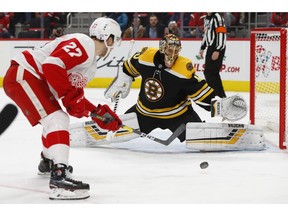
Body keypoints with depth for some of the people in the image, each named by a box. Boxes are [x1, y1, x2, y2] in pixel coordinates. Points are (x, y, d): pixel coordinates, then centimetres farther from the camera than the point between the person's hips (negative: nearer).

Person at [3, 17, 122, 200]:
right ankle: (59, 178, -33)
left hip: (37, 82, 11)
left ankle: (48, 162, 51)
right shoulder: (82, 44, -16)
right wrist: (71, 96, -23)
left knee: (57, 119, 27)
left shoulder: (91, 63, 17)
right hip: (22, 75, -11)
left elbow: (76, 93, 22)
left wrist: (100, 113, 14)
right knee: (56, 120, -21)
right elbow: (51, 65, -28)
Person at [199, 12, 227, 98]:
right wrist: (202, 48, 24)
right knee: (207, 72, 14)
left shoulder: (217, 17, -14)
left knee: (212, 72, -13)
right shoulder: (206, 19, 16)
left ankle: (221, 95, -10)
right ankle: (213, 92, 24)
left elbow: (222, 34, -21)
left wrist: (217, 51, -24)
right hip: (210, 48, 10)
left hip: (218, 49, -10)